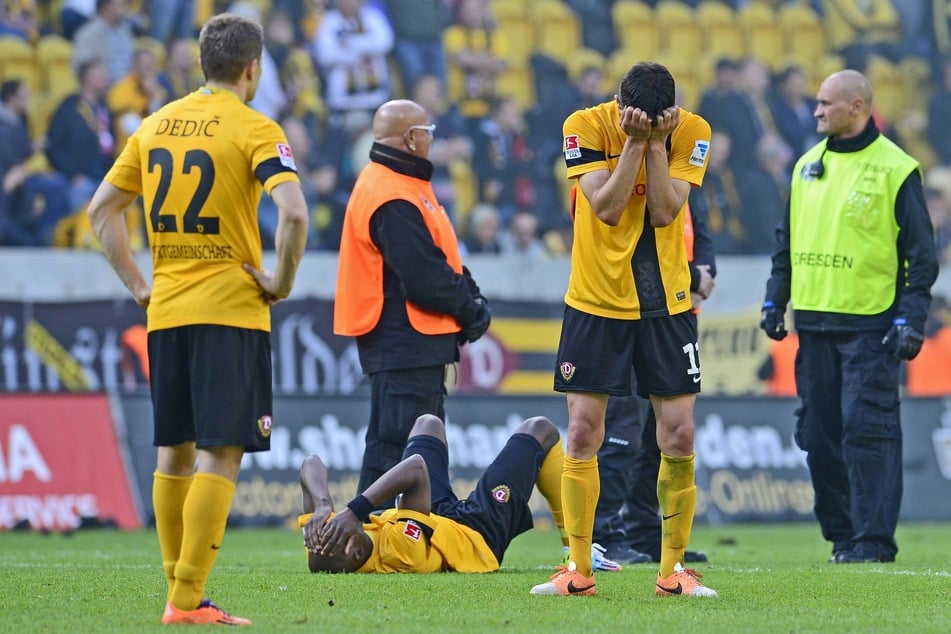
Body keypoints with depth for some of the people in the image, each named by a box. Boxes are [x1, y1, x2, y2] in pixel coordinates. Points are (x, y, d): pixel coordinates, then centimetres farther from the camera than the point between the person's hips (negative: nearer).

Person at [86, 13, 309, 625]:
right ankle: (189, 599, -11)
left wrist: (139, 284, 15)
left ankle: (178, 591, 18)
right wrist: (282, 281, -9)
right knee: (220, 454, -6)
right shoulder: (254, 129, -8)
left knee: (174, 453, 14)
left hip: (166, 314, 6)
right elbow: (294, 213, -22)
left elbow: (101, 210, 14)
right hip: (230, 311, -6)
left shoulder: (155, 125, 11)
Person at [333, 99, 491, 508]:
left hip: (414, 347, 11)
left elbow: (442, 259, 17)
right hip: (405, 347, -11)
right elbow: (425, 281, -22)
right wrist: (471, 309, -9)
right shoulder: (394, 201, -18)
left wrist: (471, 297, 2)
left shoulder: (400, 185, 17)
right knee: (393, 446, -10)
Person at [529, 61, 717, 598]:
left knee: (680, 436, -3)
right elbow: (607, 207, -20)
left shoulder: (692, 132, -7)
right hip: (595, 301, -1)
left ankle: (674, 569, 7)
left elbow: (664, 212, -16)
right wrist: (635, 142, -25)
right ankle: (579, 569, 5)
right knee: (583, 433, -3)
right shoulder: (586, 126, -11)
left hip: (667, 305, 1)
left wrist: (656, 142, -22)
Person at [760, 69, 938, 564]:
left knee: (867, 429, -10)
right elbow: (787, 240, 21)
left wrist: (911, 318, -12)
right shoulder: (807, 166, 14)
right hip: (814, 323, 6)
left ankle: (874, 539, -7)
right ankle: (842, 534, 15)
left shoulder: (895, 169, -4)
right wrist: (775, 300, 13)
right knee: (820, 432, 6)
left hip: (869, 324, -6)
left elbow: (921, 253, -5)